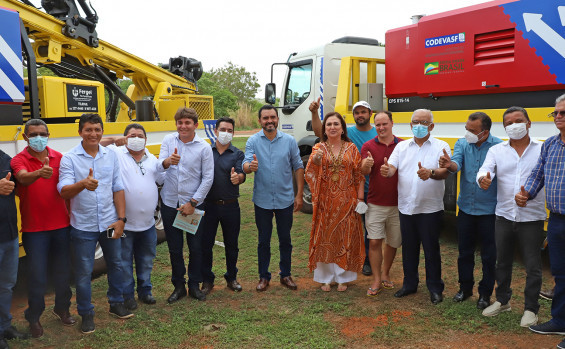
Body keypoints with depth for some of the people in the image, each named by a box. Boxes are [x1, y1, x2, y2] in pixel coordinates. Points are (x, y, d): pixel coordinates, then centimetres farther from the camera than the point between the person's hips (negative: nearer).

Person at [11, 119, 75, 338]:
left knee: (63, 269, 14)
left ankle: (62, 308, 34)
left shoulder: (58, 157, 4)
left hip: (61, 225, 4)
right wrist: (39, 173, -51)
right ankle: (33, 318, 22)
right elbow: (23, 178, -29)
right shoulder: (19, 160, -7)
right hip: (34, 229, -3)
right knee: (37, 275, 1)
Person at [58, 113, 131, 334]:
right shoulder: (69, 158, -8)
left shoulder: (111, 156, 3)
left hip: (109, 224, 3)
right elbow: (64, 191, -18)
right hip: (83, 226, -3)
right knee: (84, 272, 6)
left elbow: (118, 189, 5)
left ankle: (116, 303, 35)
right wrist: (83, 184, -40)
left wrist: (121, 219, -1)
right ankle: (86, 314, 24)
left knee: (116, 264, 15)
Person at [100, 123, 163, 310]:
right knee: (124, 261, 8)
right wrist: (113, 139, -19)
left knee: (146, 260, 17)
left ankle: (145, 291, 33)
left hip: (148, 223, 5)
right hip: (125, 223, -4)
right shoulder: (116, 155, -4)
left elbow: (164, 180, 15)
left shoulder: (152, 159, 11)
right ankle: (127, 295, 22)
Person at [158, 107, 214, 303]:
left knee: (195, 247, 7)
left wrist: (193, 203, -10)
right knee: (174, 248, 11)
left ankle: (194, 285, 24)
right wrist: (167, 162, -32)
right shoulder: (168, 141, 3)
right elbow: (159, 167, -7)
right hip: (169, 203, 2)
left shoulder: (204, 147, -4)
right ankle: (178, 286, 26)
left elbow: (208, 178, -5)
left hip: (193, 205, -2)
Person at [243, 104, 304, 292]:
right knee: (264, 240, 10)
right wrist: (250, 166, -38)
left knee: (285, 239, 11)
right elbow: (245, 164, -12)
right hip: (262, 200, -1)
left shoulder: (289, 141, 0)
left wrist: (299, 194, -1)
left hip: (285, 200, 1)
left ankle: (285, 275, 26)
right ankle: (264, 276, 23)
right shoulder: (253, 141, -2)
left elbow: (298, 167, 3)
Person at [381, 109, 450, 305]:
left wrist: (431, 173, -36)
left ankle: (435, 288, 18)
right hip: (406, 206, 4)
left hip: (430, 208, -3)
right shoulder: (402, 146, 9)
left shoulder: (441, 147, -1)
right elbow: (392, 168, -2)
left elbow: (445, 171, -14)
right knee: (409, 248, 14)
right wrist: (387, 170, -26)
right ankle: (410, 284, 29)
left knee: (431, 249, 4)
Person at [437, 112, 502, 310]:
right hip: (466, 208, 3)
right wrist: (450, 165, -41)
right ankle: (465, 287, 31)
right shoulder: (462, 143, -1)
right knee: (465, 251, 15)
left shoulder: (498, 147, -11)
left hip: (489, 210, -3)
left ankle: (485, 293, 24)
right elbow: (457, 163, -19)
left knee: (489, 254, 8)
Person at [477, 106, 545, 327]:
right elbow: (485, 170, -9)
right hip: (504, 216, 3)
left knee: (533, 266, 4)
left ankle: (530, 308, 21)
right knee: (502, 262, 16)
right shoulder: (496, 151, 5)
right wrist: (483, 179, -34)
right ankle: (502, 301, 33)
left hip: (532, 218, -2)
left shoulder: (543, 150, 0)